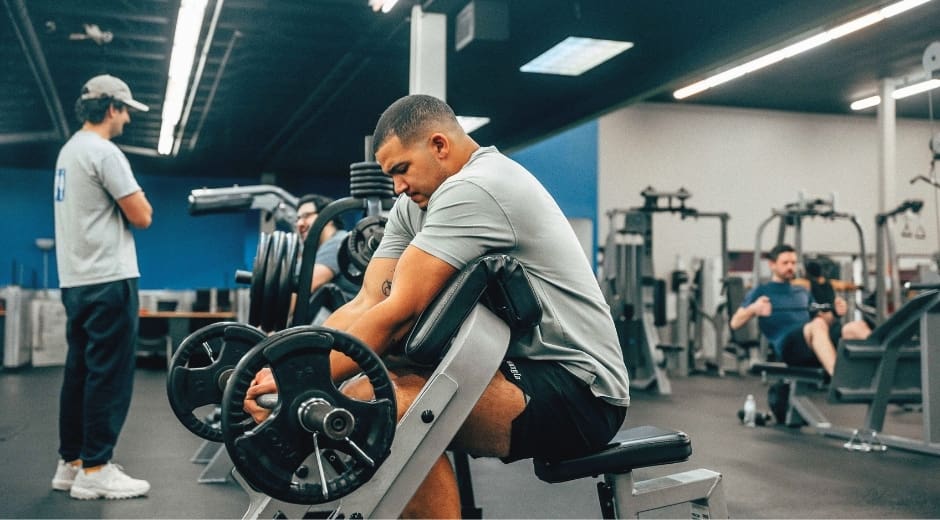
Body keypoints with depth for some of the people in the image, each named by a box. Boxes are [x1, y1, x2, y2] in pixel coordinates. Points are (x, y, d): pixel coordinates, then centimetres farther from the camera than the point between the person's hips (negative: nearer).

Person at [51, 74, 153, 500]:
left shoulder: (69, 151, 19)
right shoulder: (103, 152, -13)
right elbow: (141, 217, -13)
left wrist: (128, 202, 16)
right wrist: (138, 202, 5)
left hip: (76, 280, 10)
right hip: (108, 280, -10)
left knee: (80, 372, 12)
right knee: (109, 376, -6)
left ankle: (71, 464, 18)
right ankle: (94, 470, -3)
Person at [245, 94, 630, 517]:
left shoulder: (473, 190, -18)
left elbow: (398, 314, -23)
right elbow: (367, 305, 4)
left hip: (580, 388, -10)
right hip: (522, 369, 10)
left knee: (392, 403, -30)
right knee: (361, 399, 1)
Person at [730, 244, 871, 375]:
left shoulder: (803, 292, 32)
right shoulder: (761, 292, 16)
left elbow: (824, 319, 30)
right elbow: (735, 323, 5)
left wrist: (835, 313, 6)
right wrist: (753, 309, -16)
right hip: (787, 345, -5)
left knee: (858, 325, -23)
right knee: (818, 325, -37)